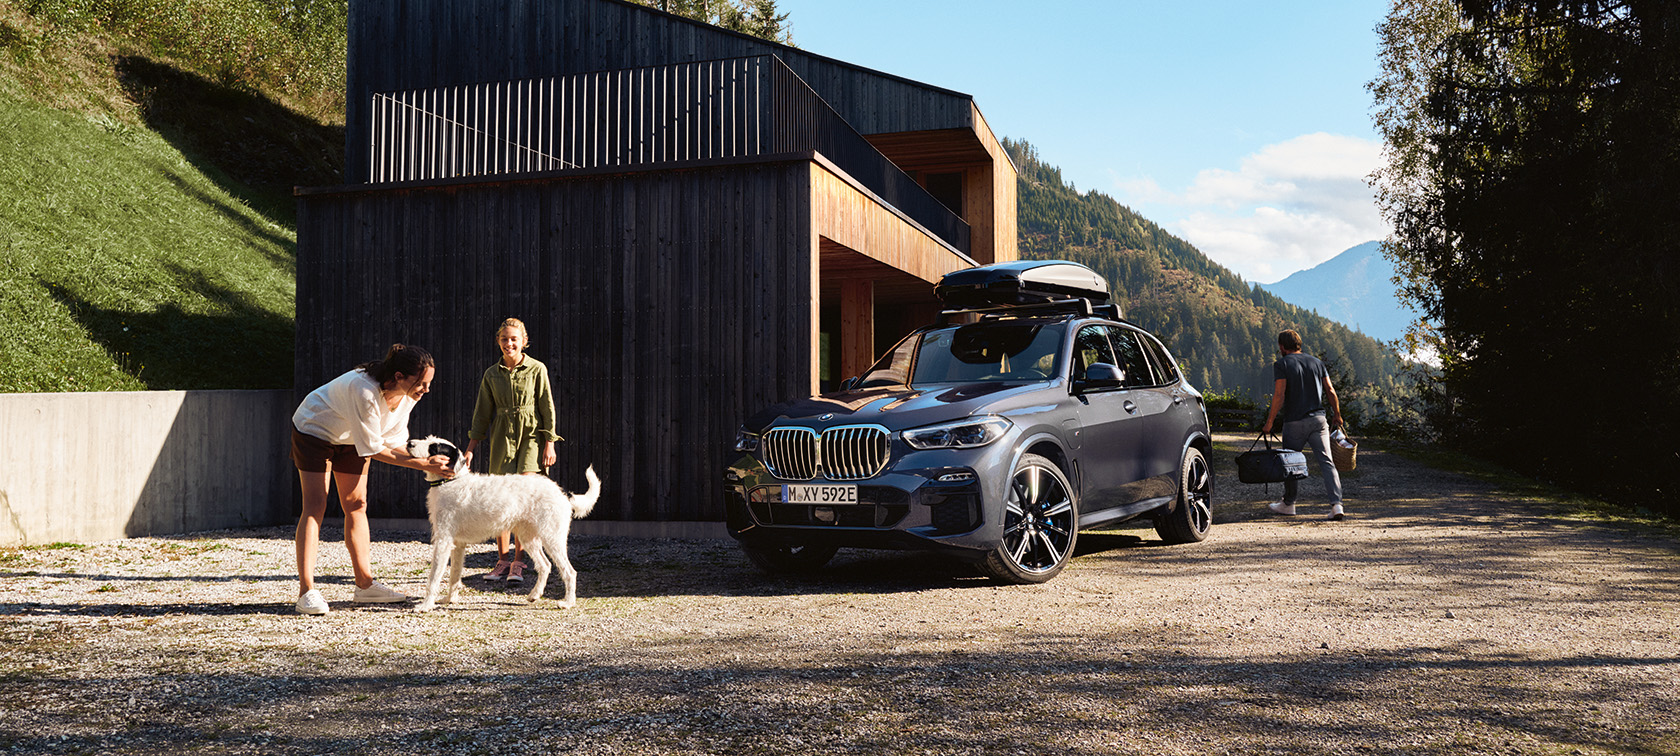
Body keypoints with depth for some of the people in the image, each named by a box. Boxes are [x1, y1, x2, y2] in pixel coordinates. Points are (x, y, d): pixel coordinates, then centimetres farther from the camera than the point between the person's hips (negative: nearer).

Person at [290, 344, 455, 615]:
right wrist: (422, 464, -35)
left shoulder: (407, 395, -18)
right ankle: (306, 591, -16)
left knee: (356, 505, 5)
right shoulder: (364, 391, -41)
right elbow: (374, 449, -33)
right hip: (314, 430, -7)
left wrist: (426, 460, -28)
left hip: (349, 439, 7)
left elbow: (394, 442, -10)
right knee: (315, 506, -14)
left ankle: (365, 584, 9)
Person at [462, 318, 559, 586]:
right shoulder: (491, 374, 8)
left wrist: (549, 444, -5)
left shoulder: (537, 369, -1)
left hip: (530, 436, -3)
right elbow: (482, 413, 11)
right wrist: (470, 448, 8)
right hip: (501, 438, 3)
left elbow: (547, 408, 0)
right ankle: (503, 560, 11)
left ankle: (517, 563, -7)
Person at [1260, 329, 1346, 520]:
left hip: (1294, 421, -4)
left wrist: (1269, 422, -9)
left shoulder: (1281, 364, -4)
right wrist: (1337, 416, 20)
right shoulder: (1316, 362, 11)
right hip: (1318, 419, 4)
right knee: (1326, 462, -1)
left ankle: (1288, 503, 24)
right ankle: (1336, 503, -13)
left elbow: (1279, 395, -13)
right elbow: (1331, 392, 8)